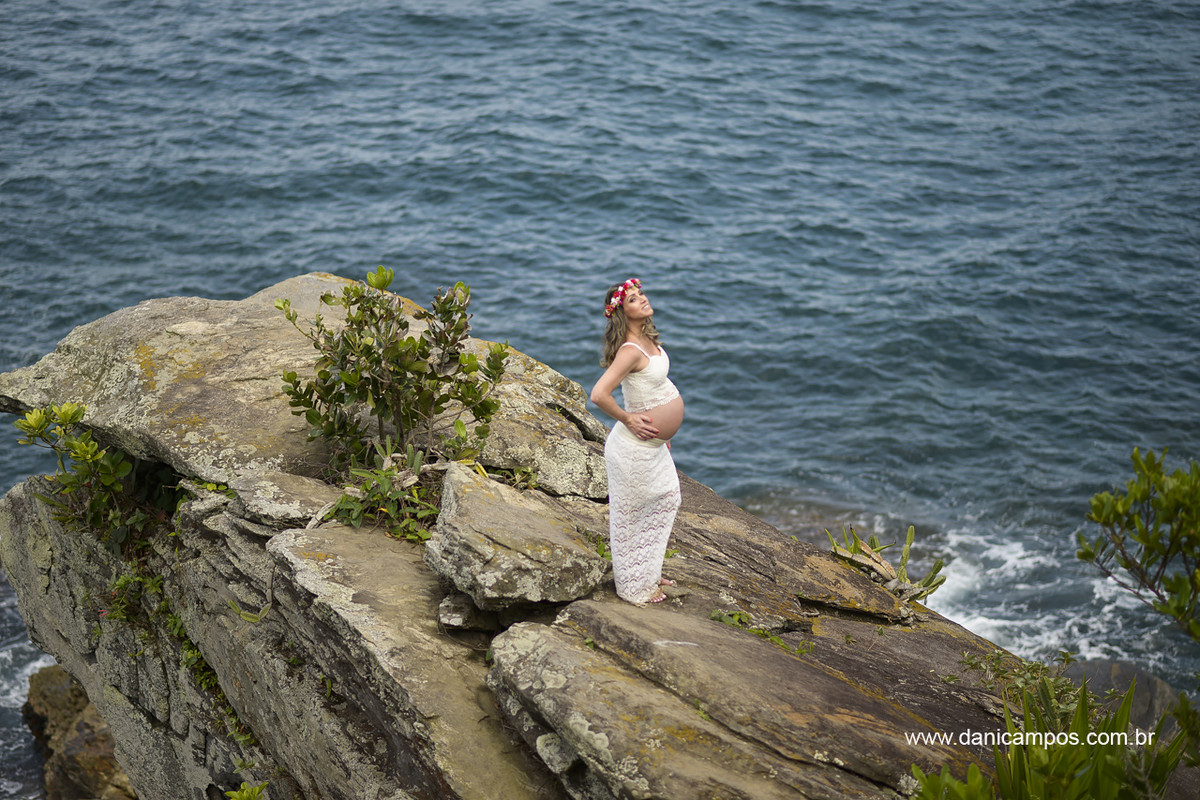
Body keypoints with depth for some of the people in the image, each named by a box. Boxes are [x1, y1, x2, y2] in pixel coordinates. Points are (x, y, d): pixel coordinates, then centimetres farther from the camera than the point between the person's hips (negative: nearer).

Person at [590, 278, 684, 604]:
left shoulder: (647, 340, 3)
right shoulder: (630, 350, -26)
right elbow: (599, 395, -35)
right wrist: (627, 419, -21)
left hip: (654, 445, 10)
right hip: (635, 447, -10)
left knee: (666, 500, 24)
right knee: (632, 514, 6)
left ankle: (648, 572, 41)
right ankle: (635, 587, 22)